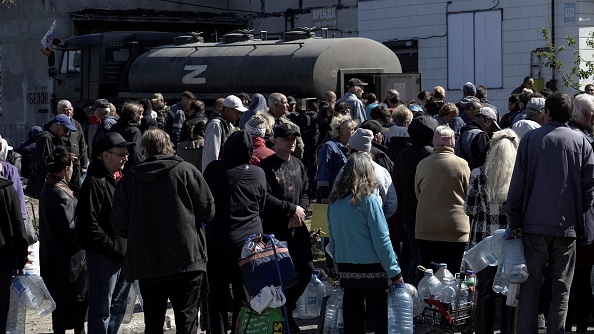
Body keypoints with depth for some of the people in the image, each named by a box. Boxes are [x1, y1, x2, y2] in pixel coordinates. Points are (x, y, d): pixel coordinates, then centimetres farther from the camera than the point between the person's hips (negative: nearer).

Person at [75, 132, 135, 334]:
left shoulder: (121, 179, 14)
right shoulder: (94, 182, -14)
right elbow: (89, 224, -20)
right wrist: (114, 246, -17)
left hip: (123, 254, 9)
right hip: (104, 255, -9)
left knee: (118, 306, 17)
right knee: (102, 308, -3)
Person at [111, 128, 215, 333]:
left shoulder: (129, 180, 1)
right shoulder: (186, 171, -4)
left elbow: (119, 226, 2)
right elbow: (208, 211, -2)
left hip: (145, 264, 2)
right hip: (186, 260, -2)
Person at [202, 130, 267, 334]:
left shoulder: (213, 170, -6)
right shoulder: (258, 175, -6)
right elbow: (261, 208, 6)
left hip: (217, 241, 0)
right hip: (248, 241, 0)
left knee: (217, 296, 8)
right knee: (244, 296, 6)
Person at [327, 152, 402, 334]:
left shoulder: (334, 202, 4)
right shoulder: (369, 200, -12)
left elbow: (333, 240, 10)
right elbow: (381, 239, -12)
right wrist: (394, 272, -7)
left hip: (346, 269, 5)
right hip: (371, 269, -5)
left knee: (352, 317, 10)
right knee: (381, 313, 2)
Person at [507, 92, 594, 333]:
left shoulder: (530, 139, 0)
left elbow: (517, 185, -1)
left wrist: (515, 222, 5)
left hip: (534, 223, 0)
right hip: (568, 225, 0)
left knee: (530, 288, 5)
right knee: (561, 289, 5)